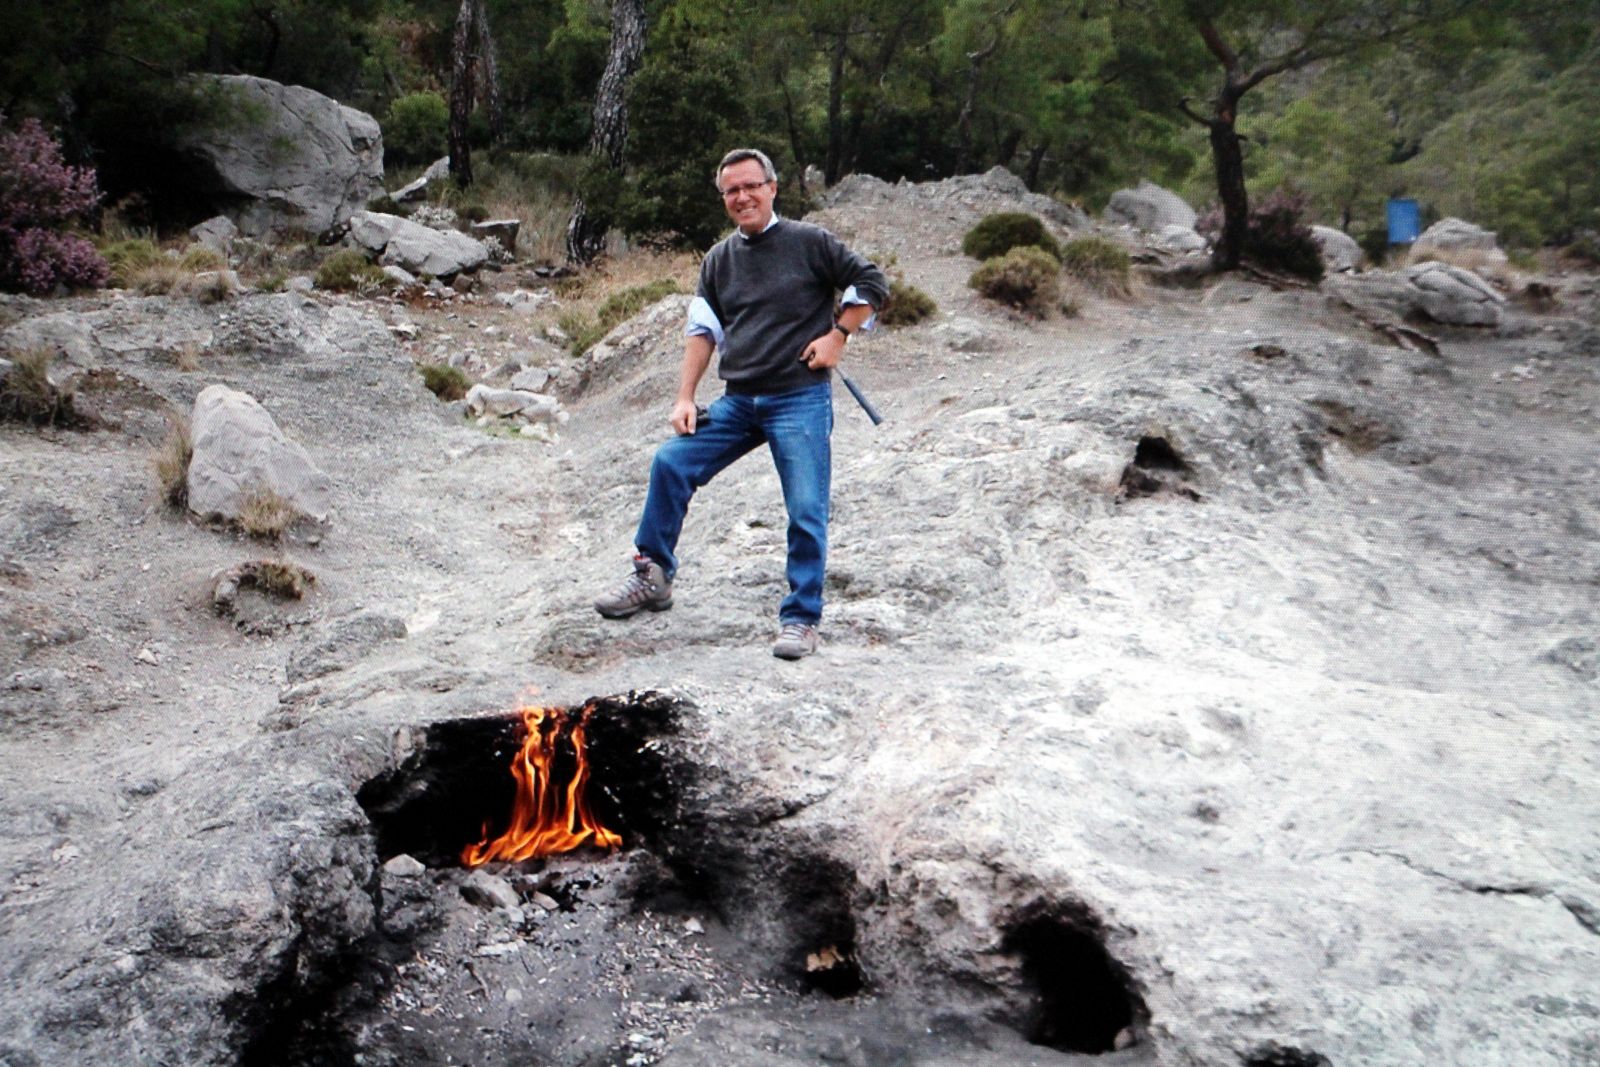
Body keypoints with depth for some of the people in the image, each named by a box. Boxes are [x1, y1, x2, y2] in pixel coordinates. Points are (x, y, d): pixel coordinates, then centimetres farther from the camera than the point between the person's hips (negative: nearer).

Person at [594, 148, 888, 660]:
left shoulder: (810, 243, -1)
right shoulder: (719, 259, 13)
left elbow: (871, 282, 3)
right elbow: (702, 330, 13)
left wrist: (837, 335, -6)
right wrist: (685, 398, 5)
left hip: (800, 400, -5)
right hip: (738, 402, 5)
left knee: (806, 511, -8)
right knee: (671, 462, -6)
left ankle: (801, 618, 5)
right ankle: (653, 576, 8)